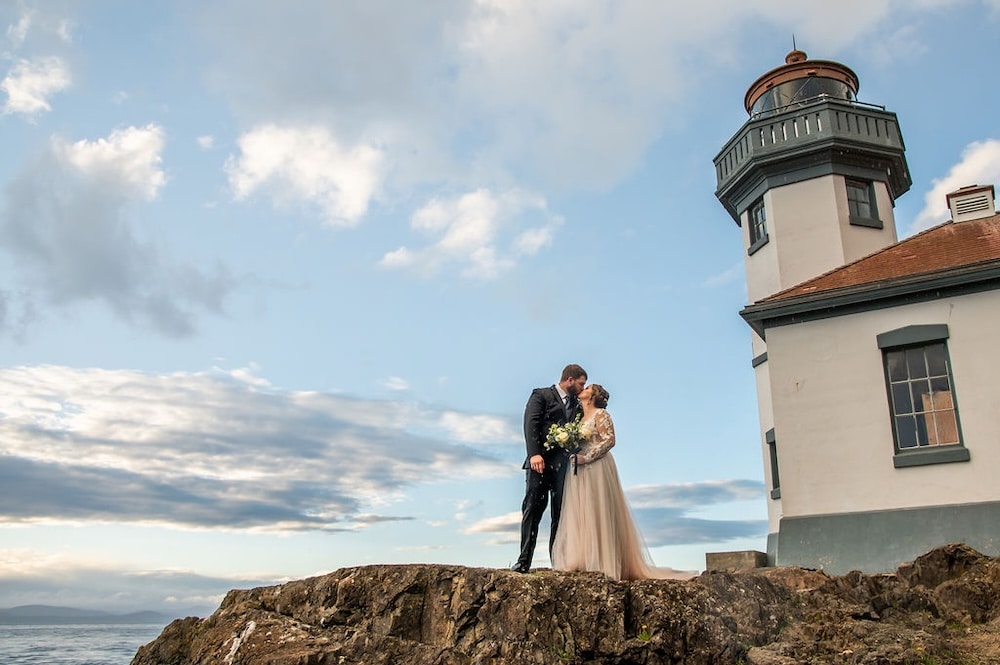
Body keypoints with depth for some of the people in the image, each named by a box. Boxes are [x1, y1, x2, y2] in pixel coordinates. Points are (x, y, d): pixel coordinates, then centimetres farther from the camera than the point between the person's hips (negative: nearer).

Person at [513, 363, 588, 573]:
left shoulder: (576, 405, 22)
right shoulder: (541, 395, 4)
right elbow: (531, 424, -7)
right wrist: (534, 454, -19)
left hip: (563, 464, 5)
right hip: (540, 461, -5)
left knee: (561, 513, 2)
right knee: (533, 509, -6)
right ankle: (524, 561, -7)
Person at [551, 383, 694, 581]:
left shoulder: (601, 414, -4)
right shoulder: (579, 418, 20)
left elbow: (609, 440, -14)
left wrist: (586, 457, -18)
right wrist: (573, 456, 4)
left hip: (597, 470, -8)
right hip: (579, 473, 8)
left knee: (597, 514, -8)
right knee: (579, 515, 4)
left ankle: (601, 563, -6)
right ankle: (581, 560, 6)